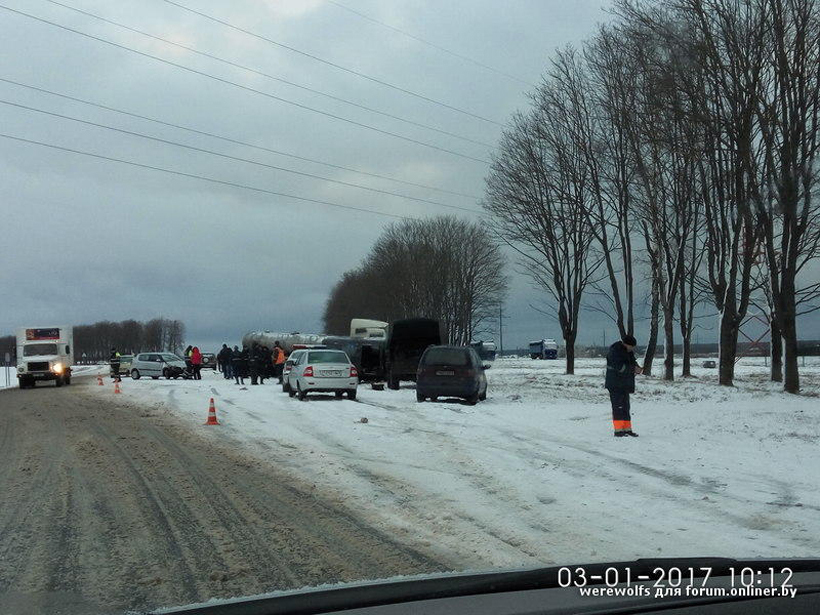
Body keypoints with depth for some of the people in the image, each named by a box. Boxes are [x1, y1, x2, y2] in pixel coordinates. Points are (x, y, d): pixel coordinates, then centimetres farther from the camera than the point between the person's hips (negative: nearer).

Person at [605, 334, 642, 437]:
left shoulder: (628, 351, 12)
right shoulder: (615, 351, -17)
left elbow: (632, 362, 18)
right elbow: (620, 367, -24)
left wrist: (637, 367, -4)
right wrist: (633, 369, -22)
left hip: (625, 385, 9)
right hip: (615, 385, -9)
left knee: (625, 406, 12)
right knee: (618, 406, -10)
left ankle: (627, 429, 18)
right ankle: (618, 430, -9)